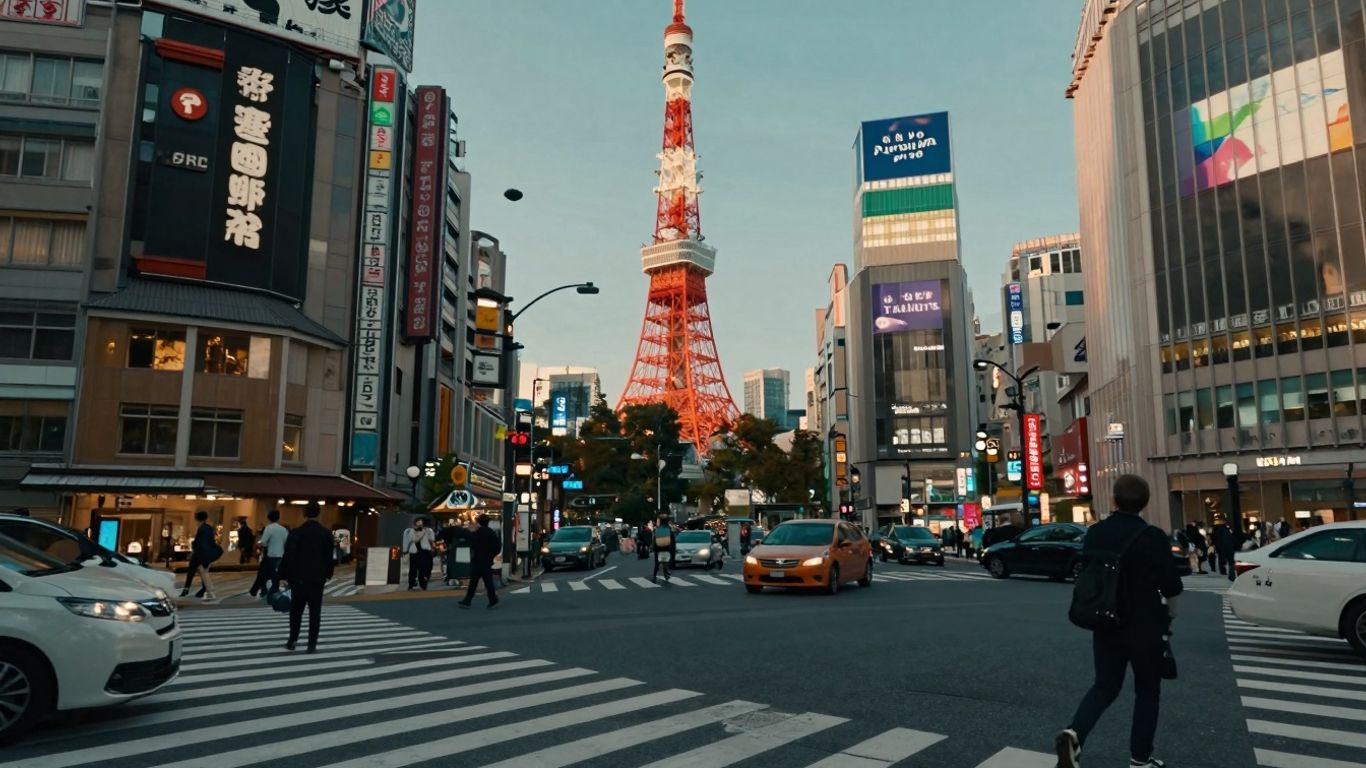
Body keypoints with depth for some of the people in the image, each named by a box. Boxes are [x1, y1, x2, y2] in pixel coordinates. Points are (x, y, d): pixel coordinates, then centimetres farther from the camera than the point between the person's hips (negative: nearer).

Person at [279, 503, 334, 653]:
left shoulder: (295, 533, -7)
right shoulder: (327, 534, -2)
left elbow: (288, 557, -7)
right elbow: (329, 556, 4)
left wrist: (284, 576, 1)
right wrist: (328, 574, 17)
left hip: (298, 578, -1)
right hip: (317, 578, 1)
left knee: (296, 611, 15)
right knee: (315, 612, 4)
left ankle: (292, 641, 15)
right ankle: (312, 644, 3)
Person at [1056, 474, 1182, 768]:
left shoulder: (1095, 533, -1)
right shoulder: (1153, 536, -14)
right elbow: (1171, 586, -8)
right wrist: (1170, 616, 10)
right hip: (1146, 625, -4)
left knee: (1105, 685, 13)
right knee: (1147, 691, 13)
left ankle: (1074, 734, -9)